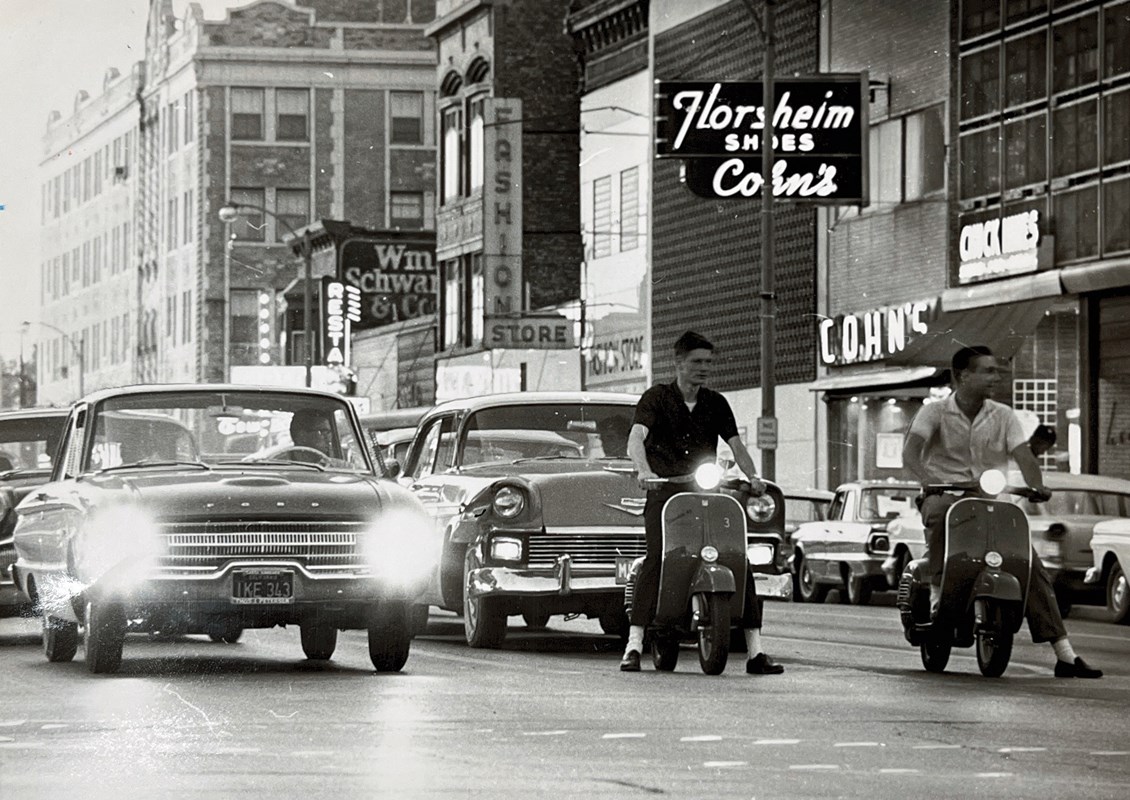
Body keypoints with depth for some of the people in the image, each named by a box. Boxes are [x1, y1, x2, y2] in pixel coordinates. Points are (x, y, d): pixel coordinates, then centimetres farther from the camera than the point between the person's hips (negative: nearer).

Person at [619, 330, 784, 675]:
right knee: (656, 558, -24)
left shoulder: (716, 404, 15)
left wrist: (753, 476, -11)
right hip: (665, 493, -4)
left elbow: (736, 445, 10)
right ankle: (633, 647, -25)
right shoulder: (656, 398, 1)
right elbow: (635, 439, -13)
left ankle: (755, 652, -4)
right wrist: (644, 471, -34)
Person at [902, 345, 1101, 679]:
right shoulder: (935, 413, 1)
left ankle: (1065, 655, -14)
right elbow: (910, 450, -14)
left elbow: (1024, 455, -2)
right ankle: (937, 591, -32)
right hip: (945, 497, -3)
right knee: (941, 514, -42)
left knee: (1032, 565, -12)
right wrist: (926, 477, -35)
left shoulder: (1003, 417, 10)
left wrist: (1037, 486, -23)